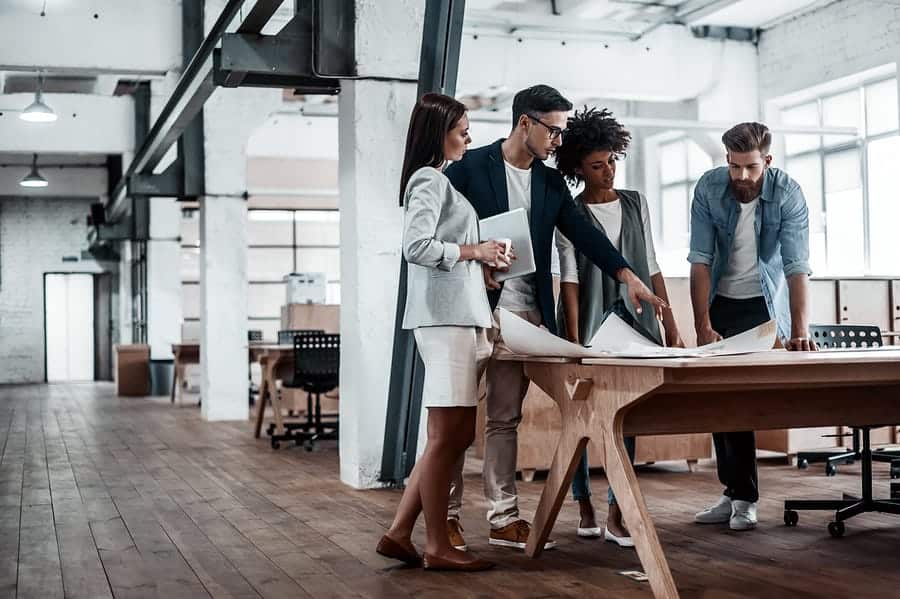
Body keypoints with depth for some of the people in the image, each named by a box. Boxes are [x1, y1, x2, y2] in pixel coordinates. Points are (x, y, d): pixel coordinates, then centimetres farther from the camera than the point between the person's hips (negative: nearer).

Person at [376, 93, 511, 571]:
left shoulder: (441, 180, 23)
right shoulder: (429, 179, -6)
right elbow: (417, 246, -19)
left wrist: (482, 260, 12)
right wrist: (474, 251, -11)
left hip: (462, 316, 10)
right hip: (445, 317, -10)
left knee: (458, 435, 10)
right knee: (446, 436, -5)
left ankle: (399, 533, 13)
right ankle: (437, 546, 2)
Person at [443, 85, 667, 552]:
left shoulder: (550, 183, 13)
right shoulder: (470, 168, -4)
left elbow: (584, 233, 4)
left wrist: (627, 276, -8)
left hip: (523, 315, 5)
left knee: (505, 419, 9)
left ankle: (504, 518, 14)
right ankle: (447, 516, 11)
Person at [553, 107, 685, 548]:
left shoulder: (635, 203, 11)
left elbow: (651, 268, 13)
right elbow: (569, 279, -8)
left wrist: (670, 326, 9)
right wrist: (573, 341, -14)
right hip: (588, 328, -3)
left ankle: (616, 515, -2)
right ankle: (585, 507, 19)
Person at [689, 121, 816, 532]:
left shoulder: (787, 193, -20)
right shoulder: (708, 189, -15)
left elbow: (796, 266, -25)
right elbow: (700, 260, -16)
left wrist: (799, 330, -34)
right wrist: (703, 326, -22)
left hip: (764, 303, -2)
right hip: (719, 301, 3)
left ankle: (742, 497, 2)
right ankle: (736, 494, 12)